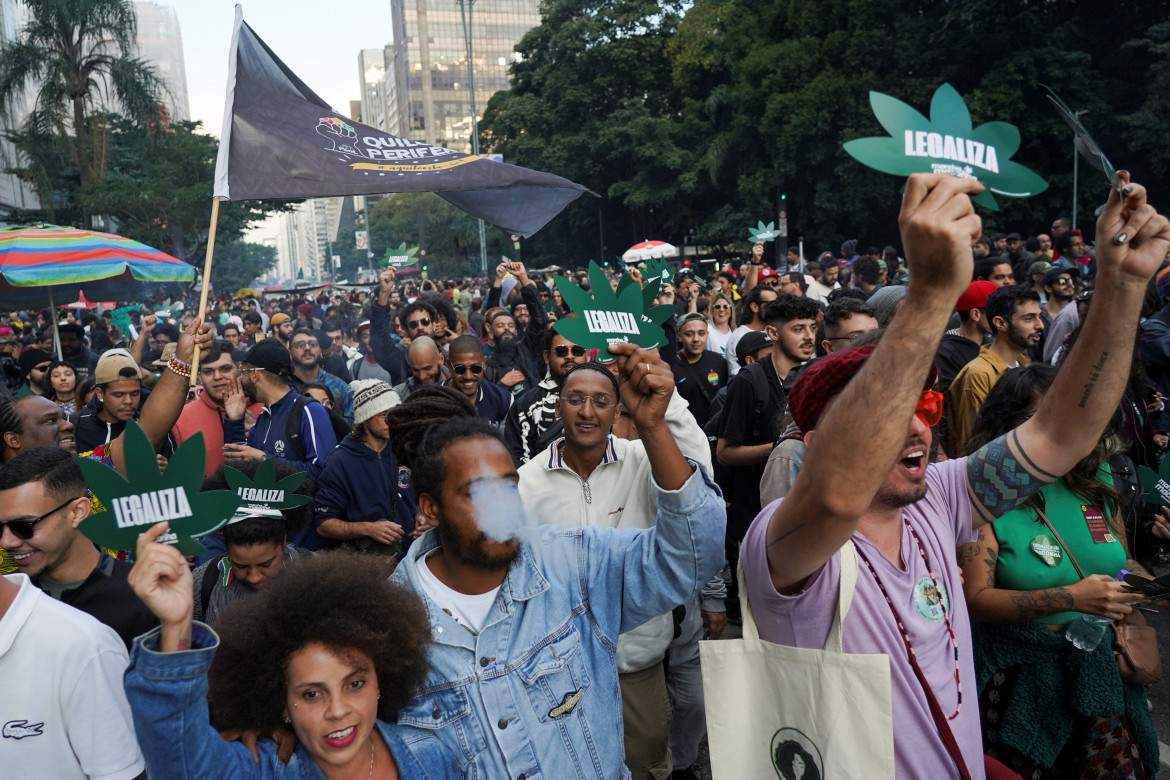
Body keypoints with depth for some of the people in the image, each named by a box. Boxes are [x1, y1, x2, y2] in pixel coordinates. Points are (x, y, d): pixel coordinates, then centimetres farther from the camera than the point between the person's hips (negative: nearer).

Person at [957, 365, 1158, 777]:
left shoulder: (1095, 481, 1)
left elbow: (1123, 561, 16)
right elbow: (976, 598, -19)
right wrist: (1071, 599, -26)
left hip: (1099, 669, 5)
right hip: (1021, 678, -4)